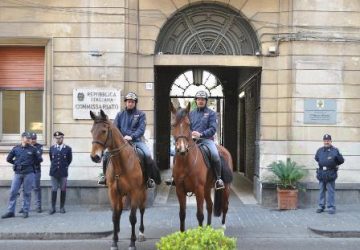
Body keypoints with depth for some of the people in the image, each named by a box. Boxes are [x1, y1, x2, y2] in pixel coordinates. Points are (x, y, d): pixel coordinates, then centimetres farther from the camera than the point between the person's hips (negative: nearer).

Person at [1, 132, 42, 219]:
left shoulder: (33, 149, 1)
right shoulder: (16, 148, 6)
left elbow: (39, 159, 7)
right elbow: (8, 159, 16)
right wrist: (16, 163, 12)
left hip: (29, 173, -2)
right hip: (17, 173, 2)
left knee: (27, 192, 2)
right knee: (13, 192, 0)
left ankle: (25, 211, 10)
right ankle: (11, 211, 6)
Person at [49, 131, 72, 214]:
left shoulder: (68, 149, 0)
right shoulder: (52, 148, 5)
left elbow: (69, 160, 10)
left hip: (63, 172, -1)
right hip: (54, 172, 1)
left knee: (63, 190, 5)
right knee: (54, 190, 1)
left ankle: (62, 207, 13)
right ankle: (53, 208, 6)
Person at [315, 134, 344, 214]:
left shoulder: (335, 150, -1)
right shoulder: (319, 150, 10)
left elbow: (342, 161, -1)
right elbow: (316, 158, 27)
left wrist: (337, 157, -20)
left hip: (331, 174, -4)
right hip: (321, 174, 4)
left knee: (331, 191, -2)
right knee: (321, 191, 10)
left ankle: (331, 207, 3)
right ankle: (321, 206, 17)